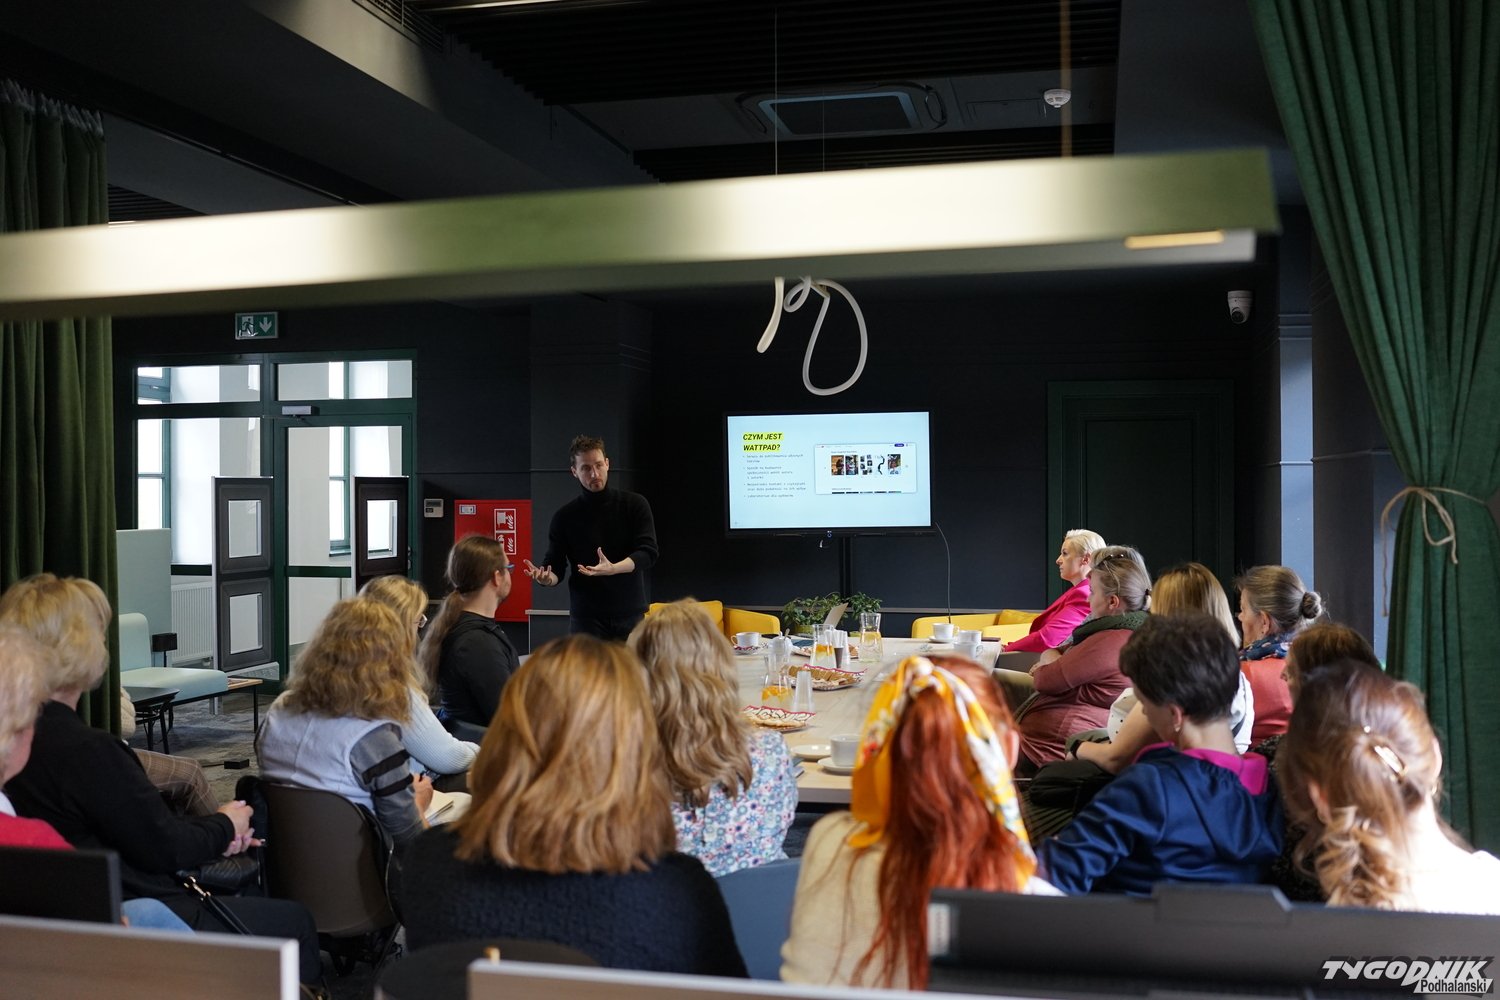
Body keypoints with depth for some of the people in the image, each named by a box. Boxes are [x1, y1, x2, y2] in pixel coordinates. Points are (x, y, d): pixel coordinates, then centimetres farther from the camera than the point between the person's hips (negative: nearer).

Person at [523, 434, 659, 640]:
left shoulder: (635, 505, 2)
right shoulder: (565, 517, 4)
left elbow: (648, 552, -7)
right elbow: (556, 567, 4)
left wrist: (612, 569, -25)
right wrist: (547, 577, -20)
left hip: (631, 615, 0)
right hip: (586, 617, 0)